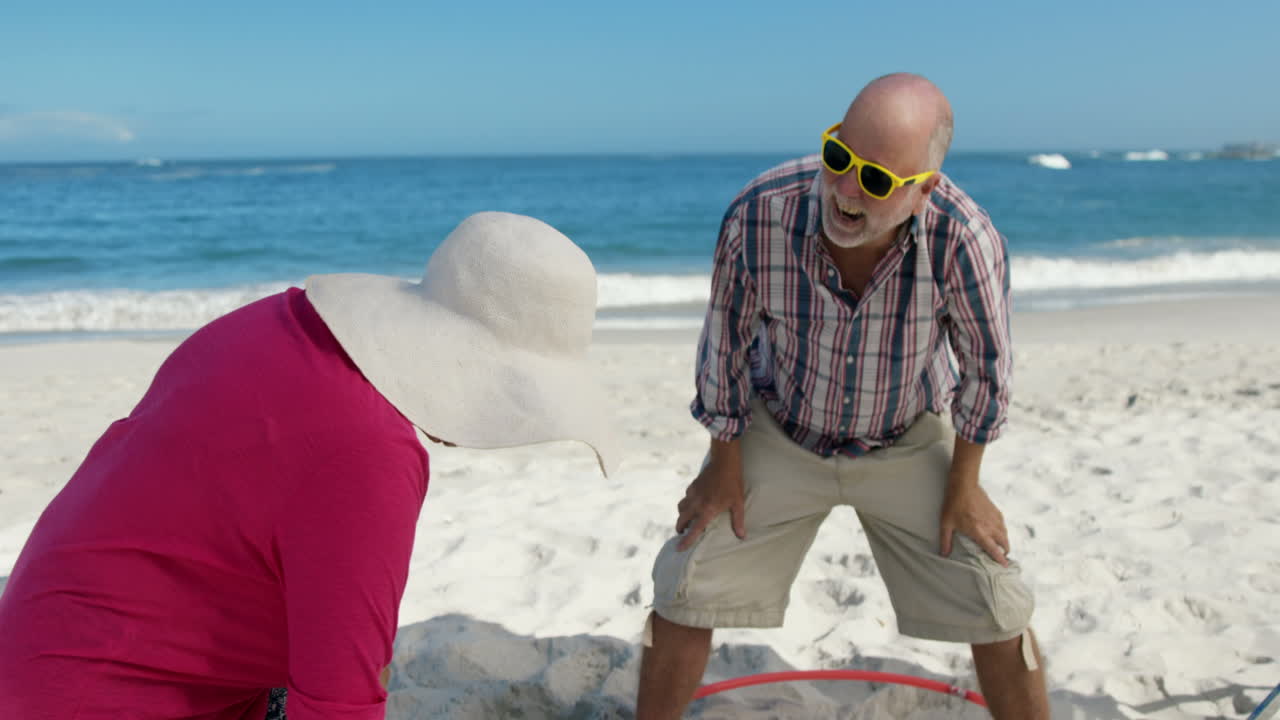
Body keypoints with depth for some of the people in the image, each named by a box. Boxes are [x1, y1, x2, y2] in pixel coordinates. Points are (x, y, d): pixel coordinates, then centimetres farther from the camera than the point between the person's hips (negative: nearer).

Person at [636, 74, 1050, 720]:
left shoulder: (964, 238, -32)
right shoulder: (757, 216, -30)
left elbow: (985, 363, -12)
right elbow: (725, 340, -12)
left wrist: (963, 486, -3)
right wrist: (724, 465, -2)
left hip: (908, 445, 0)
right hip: (779, 434, 0)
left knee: (996, 613, 1)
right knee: (684, 594, -1)